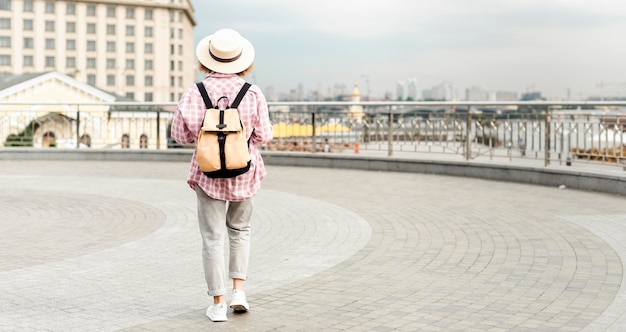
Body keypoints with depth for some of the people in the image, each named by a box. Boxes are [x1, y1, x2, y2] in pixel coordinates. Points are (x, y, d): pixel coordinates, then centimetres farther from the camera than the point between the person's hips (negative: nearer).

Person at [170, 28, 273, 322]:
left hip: (209, 171, -1)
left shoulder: (197, 92, -10)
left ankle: (218, 303, 9)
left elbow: (181, 133, -10)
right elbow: (263, 136, -3)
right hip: (244, 171, 2)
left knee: (213, 237, 6)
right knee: (239, 229, 22)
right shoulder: (253, 93, -8)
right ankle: (238, 290, 14)